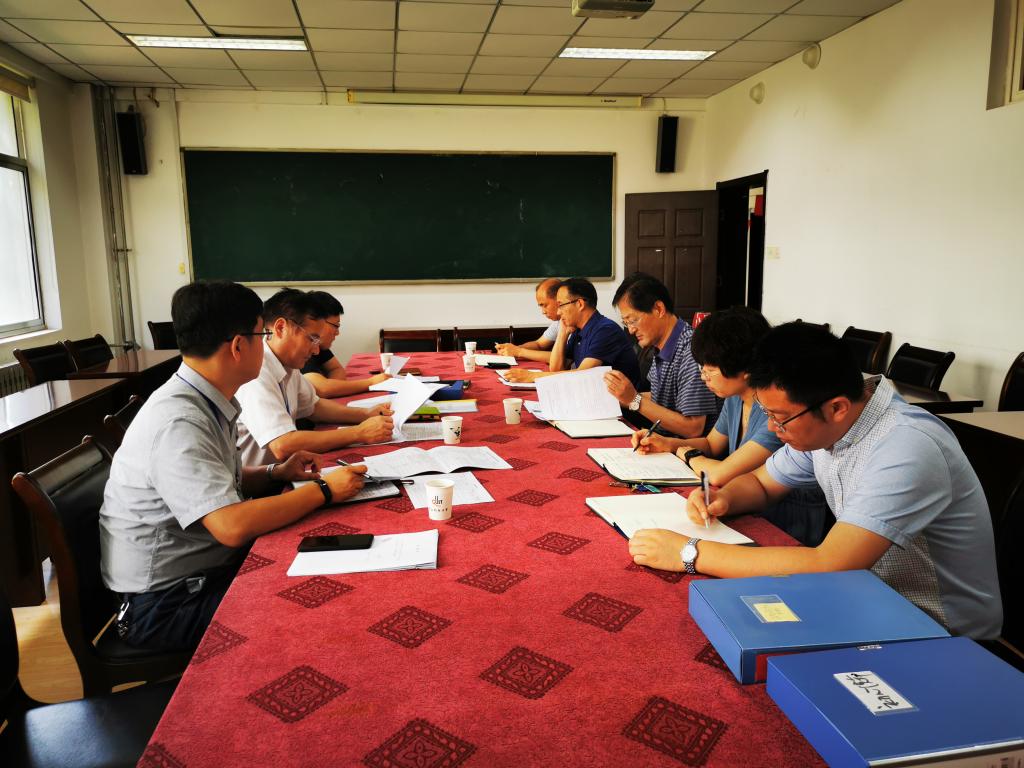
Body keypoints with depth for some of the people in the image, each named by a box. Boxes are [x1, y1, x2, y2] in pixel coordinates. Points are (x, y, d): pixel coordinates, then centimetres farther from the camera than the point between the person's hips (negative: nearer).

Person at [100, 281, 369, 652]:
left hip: (206, 565, 9)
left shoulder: (208, 405, 3)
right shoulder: (178, 422, -27)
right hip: (166, 604, -9)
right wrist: (323, 490, -23)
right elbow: (233, 526, -34)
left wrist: (275, 474, 1)